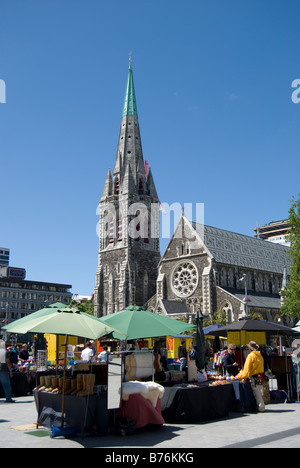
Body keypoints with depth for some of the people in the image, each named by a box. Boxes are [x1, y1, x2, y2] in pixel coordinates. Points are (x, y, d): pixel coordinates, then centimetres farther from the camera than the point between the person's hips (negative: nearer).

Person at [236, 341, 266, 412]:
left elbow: (247, 368, -15)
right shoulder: (260, 355, 10)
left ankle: (261, 408, 1)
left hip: (254, 377, -8)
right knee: (258, 392, 18)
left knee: (256, 393, -1)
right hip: (260, 376, 8)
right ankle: (261, 406, 23)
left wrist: (244, 377, -14)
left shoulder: (251, 356, -13)